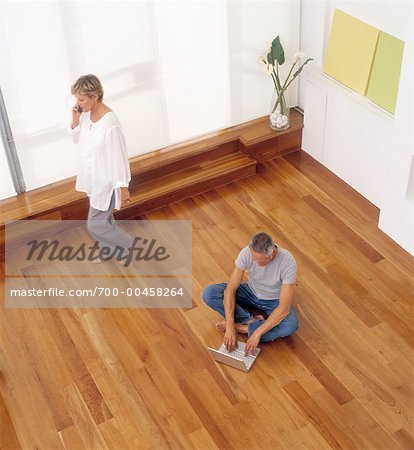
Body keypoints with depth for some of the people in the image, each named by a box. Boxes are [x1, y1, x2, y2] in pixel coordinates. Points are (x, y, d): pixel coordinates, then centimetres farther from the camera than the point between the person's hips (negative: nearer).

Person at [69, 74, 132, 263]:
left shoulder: (110, 124, -30)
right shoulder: (86, 114, -5)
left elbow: (119, 157, -23)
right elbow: (77, 139, 11)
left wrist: (123, 187, -16)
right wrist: (75, 120, -9)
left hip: (105, 181, -8)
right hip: (92, 178, 8)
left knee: (95, 224, 2)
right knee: (102, 217, 24)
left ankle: (128, 246, 22)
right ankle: (109, 249, 45)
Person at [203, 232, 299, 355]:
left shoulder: (288, 261, -34)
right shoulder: (246, 253, -27)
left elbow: (284, 308, -34)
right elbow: (231, 289, -24)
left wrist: (257, 334, -38)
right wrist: (229, 327, -32)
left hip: (274, 300, -2)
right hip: (251, 292, 2)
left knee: (291, 325, -35)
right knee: (209, 294, -20)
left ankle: (241, 327, -18)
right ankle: (251, 321, -16)